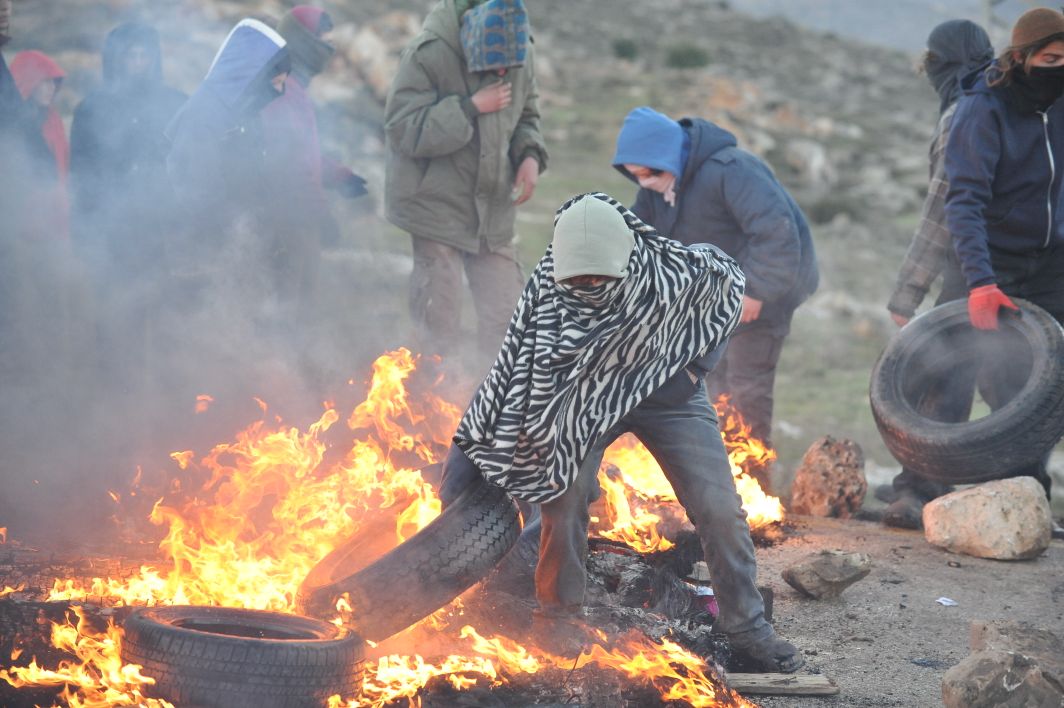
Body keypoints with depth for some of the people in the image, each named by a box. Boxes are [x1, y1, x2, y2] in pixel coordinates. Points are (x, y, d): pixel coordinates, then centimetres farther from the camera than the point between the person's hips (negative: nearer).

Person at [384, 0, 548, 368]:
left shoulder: (521, 55, -3)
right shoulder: (428, 55, -19)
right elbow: (403, 130, -22)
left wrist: (530, 155, -7)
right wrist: (469, 107, -26)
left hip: (494, 209, 5)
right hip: (437, 204, -5)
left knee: (506, 319, 7)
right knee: (439, 326, -1)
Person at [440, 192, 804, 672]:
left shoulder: (671, 272, -30)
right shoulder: (547, 289, -27)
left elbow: (729, 278, -6)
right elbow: (513, 370, -19)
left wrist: (696, 362, -5)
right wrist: (469, 448, -20)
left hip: (670, 395, 0)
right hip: (586, 401, 0)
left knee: (720, 509, -6)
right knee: (563, 491, -21)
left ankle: (746, 624, 10)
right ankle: (558, 616, -1)